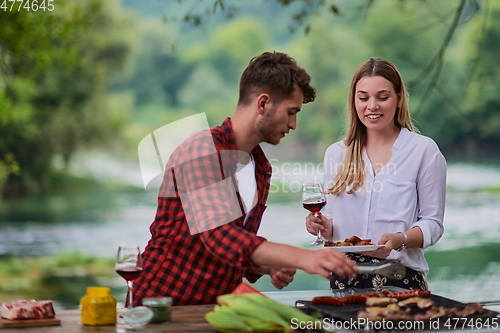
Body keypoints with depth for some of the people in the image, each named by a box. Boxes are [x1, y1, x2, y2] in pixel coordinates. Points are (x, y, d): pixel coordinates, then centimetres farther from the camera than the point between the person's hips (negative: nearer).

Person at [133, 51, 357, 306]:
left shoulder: (261, 169, 13)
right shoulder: (203, 150, -14)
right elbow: (219, 236, -29)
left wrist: (270, 268, 0)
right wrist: (302, 258, -38)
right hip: (166, 302, -6)